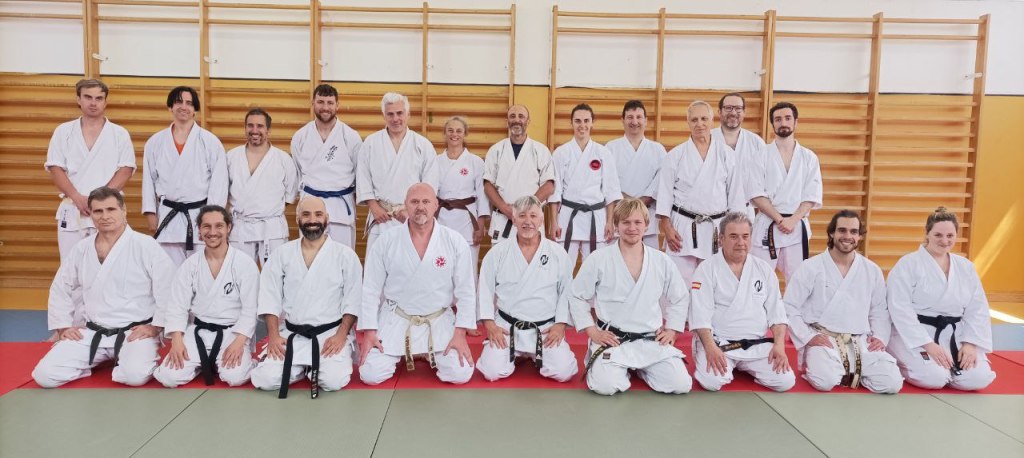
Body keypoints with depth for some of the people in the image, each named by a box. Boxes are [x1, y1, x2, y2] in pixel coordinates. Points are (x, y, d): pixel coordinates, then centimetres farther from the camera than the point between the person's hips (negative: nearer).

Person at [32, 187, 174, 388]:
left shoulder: (146, 245, -11)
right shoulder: (81, 249, 5)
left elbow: (169, 289, -12)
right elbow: (60, 290, 18)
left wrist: (154, 327, -13)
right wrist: (63, 327, 9)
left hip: (135, 332, -4)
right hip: (92, 333, 4)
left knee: (135, 375, -29)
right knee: (45, 375, -9)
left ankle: (121, 361, 7)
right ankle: (101, 360, 16)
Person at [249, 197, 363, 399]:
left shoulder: (345, 255, -3)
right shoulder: (282, 254, 3)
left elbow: (353, 300, -4)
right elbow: (270, 297, 2)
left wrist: (341, 335, -14)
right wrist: (273, 335, -8)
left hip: (331, 334, -2)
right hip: (290, 334, 2)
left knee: (335, 380, -25)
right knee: (264, 380, -16)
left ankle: (315, 368, 11)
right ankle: (303, 368, 14)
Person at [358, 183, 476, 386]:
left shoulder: (456, 242, -8)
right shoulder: (386, 241, -7)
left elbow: (465, 291, -4)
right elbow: (371, 289, -2)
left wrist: (460, 333, -9)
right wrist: (369, 332, -6)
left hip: (439, 321, 0)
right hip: (395, 321, 0)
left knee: (460, 375, -11)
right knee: (371, 375, -10)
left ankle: (432, 354, 23)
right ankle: (398, 354, 25)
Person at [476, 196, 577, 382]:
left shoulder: (558, 253, -1)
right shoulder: (498, 252, -2)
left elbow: (567, 292, 2)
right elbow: (485, 290, 1)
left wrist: (560, 324, -6)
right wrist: (490, 325, -7)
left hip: (547, 330, 0)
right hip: (506, 327, 0)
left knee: (563, 372, -15)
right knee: (492, 372, -16)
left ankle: (533, 355, 19)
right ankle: (514, 353, 20)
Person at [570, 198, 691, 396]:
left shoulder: (661, 261, 3)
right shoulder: (598, 259, -5)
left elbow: (680, 299, 17)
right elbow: (577, 297, 3)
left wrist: (671, 331, 6)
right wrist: (592, 332, -4)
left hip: (652, 341, 3)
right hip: (611, 340, -3)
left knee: (681, 385, -13)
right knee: (605, 386, -27)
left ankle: (641, 368, 17)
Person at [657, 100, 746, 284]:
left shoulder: (726, 154, 5)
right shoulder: (675, 155, 2)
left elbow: (735, 193, 7)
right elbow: (665, 193, 1)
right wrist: (667, 228, -5)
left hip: (717, 229, 1)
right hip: (683, 228, -1)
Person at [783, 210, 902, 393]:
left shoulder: (872, 270, 9)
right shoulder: (811, 267, -3)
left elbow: (880, 311, 17)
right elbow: (789, 308, -3)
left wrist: (880, 337, 0)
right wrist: (808, 337, -12)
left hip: (860, 343, 4)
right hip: (822, 340, -4)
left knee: (892, 383, -16)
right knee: (826, 381, -30)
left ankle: (851, 372, 11)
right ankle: (815, 365, 5)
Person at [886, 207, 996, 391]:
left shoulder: (966, 267, 8)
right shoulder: (908, 264, -10)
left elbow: (978, 309, 8)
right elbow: (900, 309, -16)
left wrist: (970, 344, -7)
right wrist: (928, 344, -21)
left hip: (954, 337, 6)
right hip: (915, 336, -5)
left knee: (978, 379, -13)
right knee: (934, 378, -26)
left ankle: (941, 366, 17)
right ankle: (902, 367, 7)